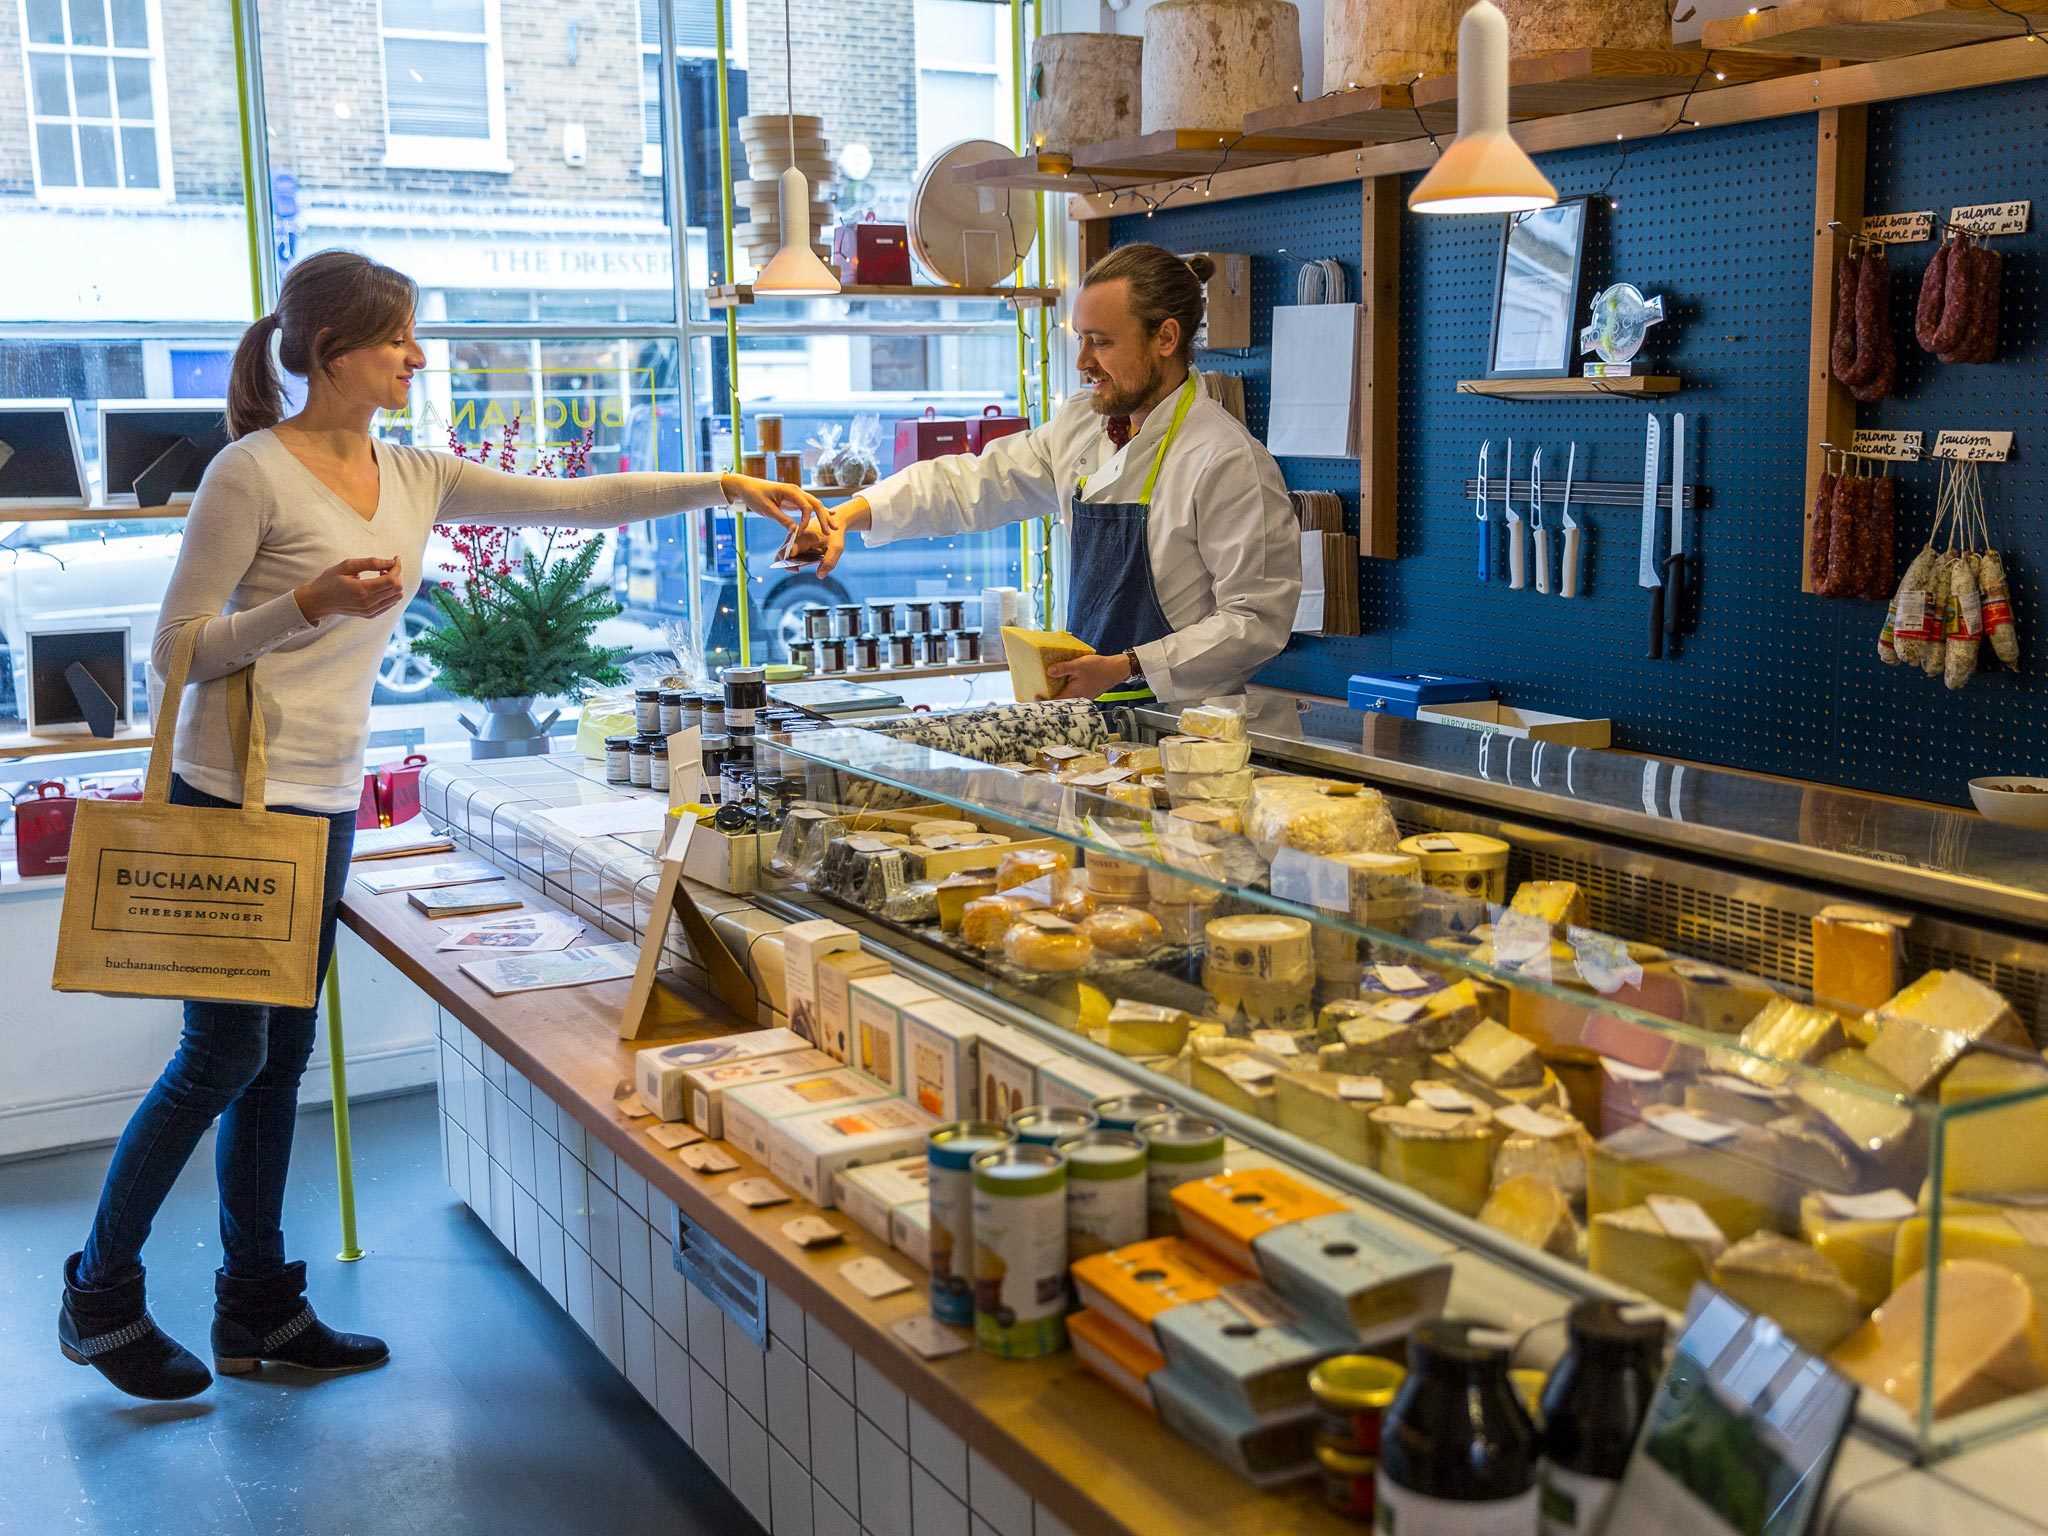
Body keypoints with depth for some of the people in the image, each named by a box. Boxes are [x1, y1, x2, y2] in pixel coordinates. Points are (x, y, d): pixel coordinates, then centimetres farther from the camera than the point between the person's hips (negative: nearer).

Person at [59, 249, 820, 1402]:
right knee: (223, 1056, -2)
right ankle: (101, 1296, 18)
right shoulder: (253, 474, -11)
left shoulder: (413, 477, 9)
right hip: (232, 799, -7)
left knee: (281, 1055, 12)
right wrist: (307, 603, -23)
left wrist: (720, 487, 1)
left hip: (328, 801, 7)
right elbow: (178, 646, -9)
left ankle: (259, 1308, 22)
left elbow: (574, 501, 8)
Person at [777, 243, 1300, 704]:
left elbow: (1257, 619, -15)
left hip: (1180, 722, -7)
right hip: (1089, 709, 7)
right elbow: (971, 482, 15)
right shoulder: (1082, 426, 11)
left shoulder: (1228, 461, -13)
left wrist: (1126, 667, -19)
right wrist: (850, 514, 2)